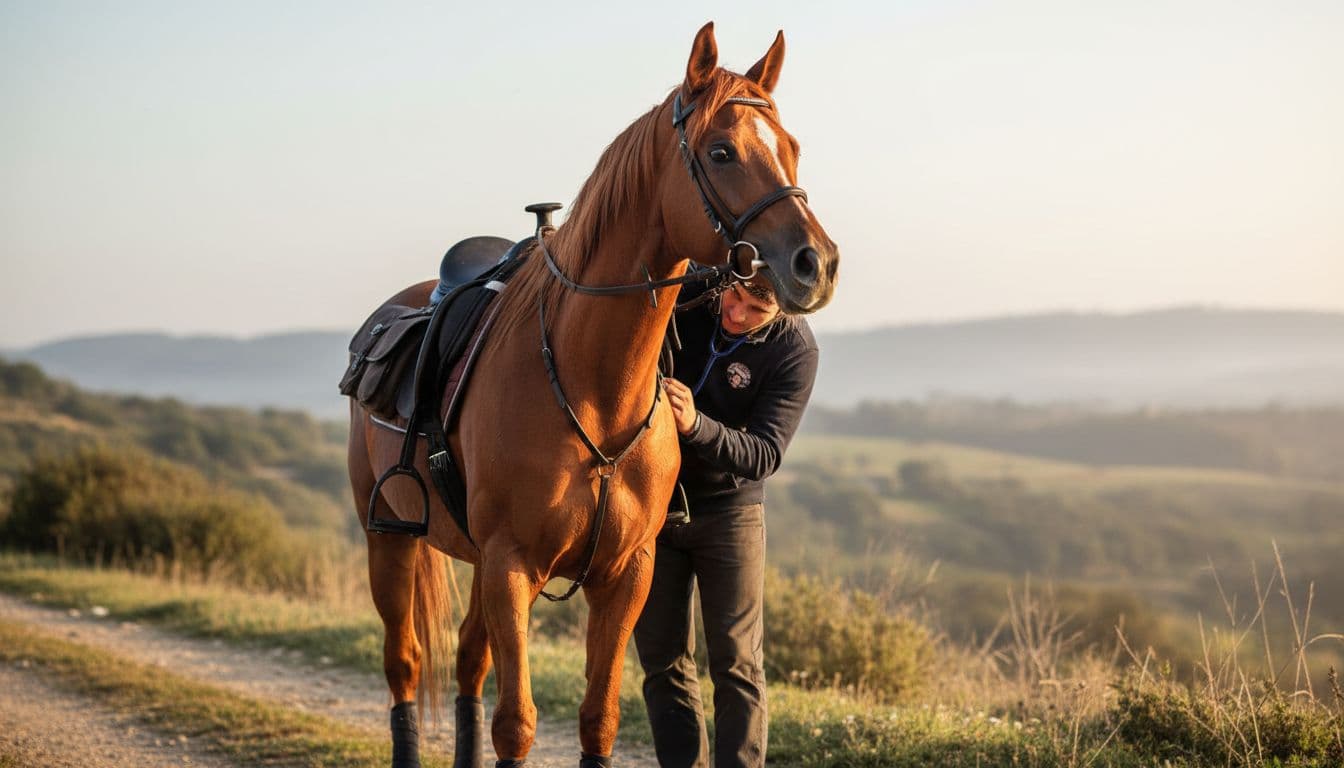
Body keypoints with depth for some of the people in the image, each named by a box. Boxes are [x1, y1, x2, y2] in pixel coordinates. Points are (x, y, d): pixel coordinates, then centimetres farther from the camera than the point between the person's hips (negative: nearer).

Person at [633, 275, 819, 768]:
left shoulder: (795, 350, -19)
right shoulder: (677, 289, -13)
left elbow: (763, 456, -24)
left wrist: (695, 425, -42)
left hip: (728, 509, -2)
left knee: (737, 662, -6)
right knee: (663, 662, 4)